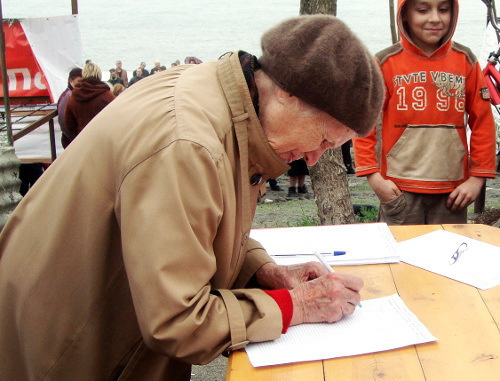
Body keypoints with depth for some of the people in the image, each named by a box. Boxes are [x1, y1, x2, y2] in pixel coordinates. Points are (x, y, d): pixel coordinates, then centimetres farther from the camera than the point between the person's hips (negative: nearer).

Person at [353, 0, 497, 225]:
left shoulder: (466, 61, 3)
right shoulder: (386, 63, -3)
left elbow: (483, 123, 6)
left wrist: (477, 177, 1)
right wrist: (373, 176, -8)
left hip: (453, 190, 2)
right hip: (399, 189, -2)